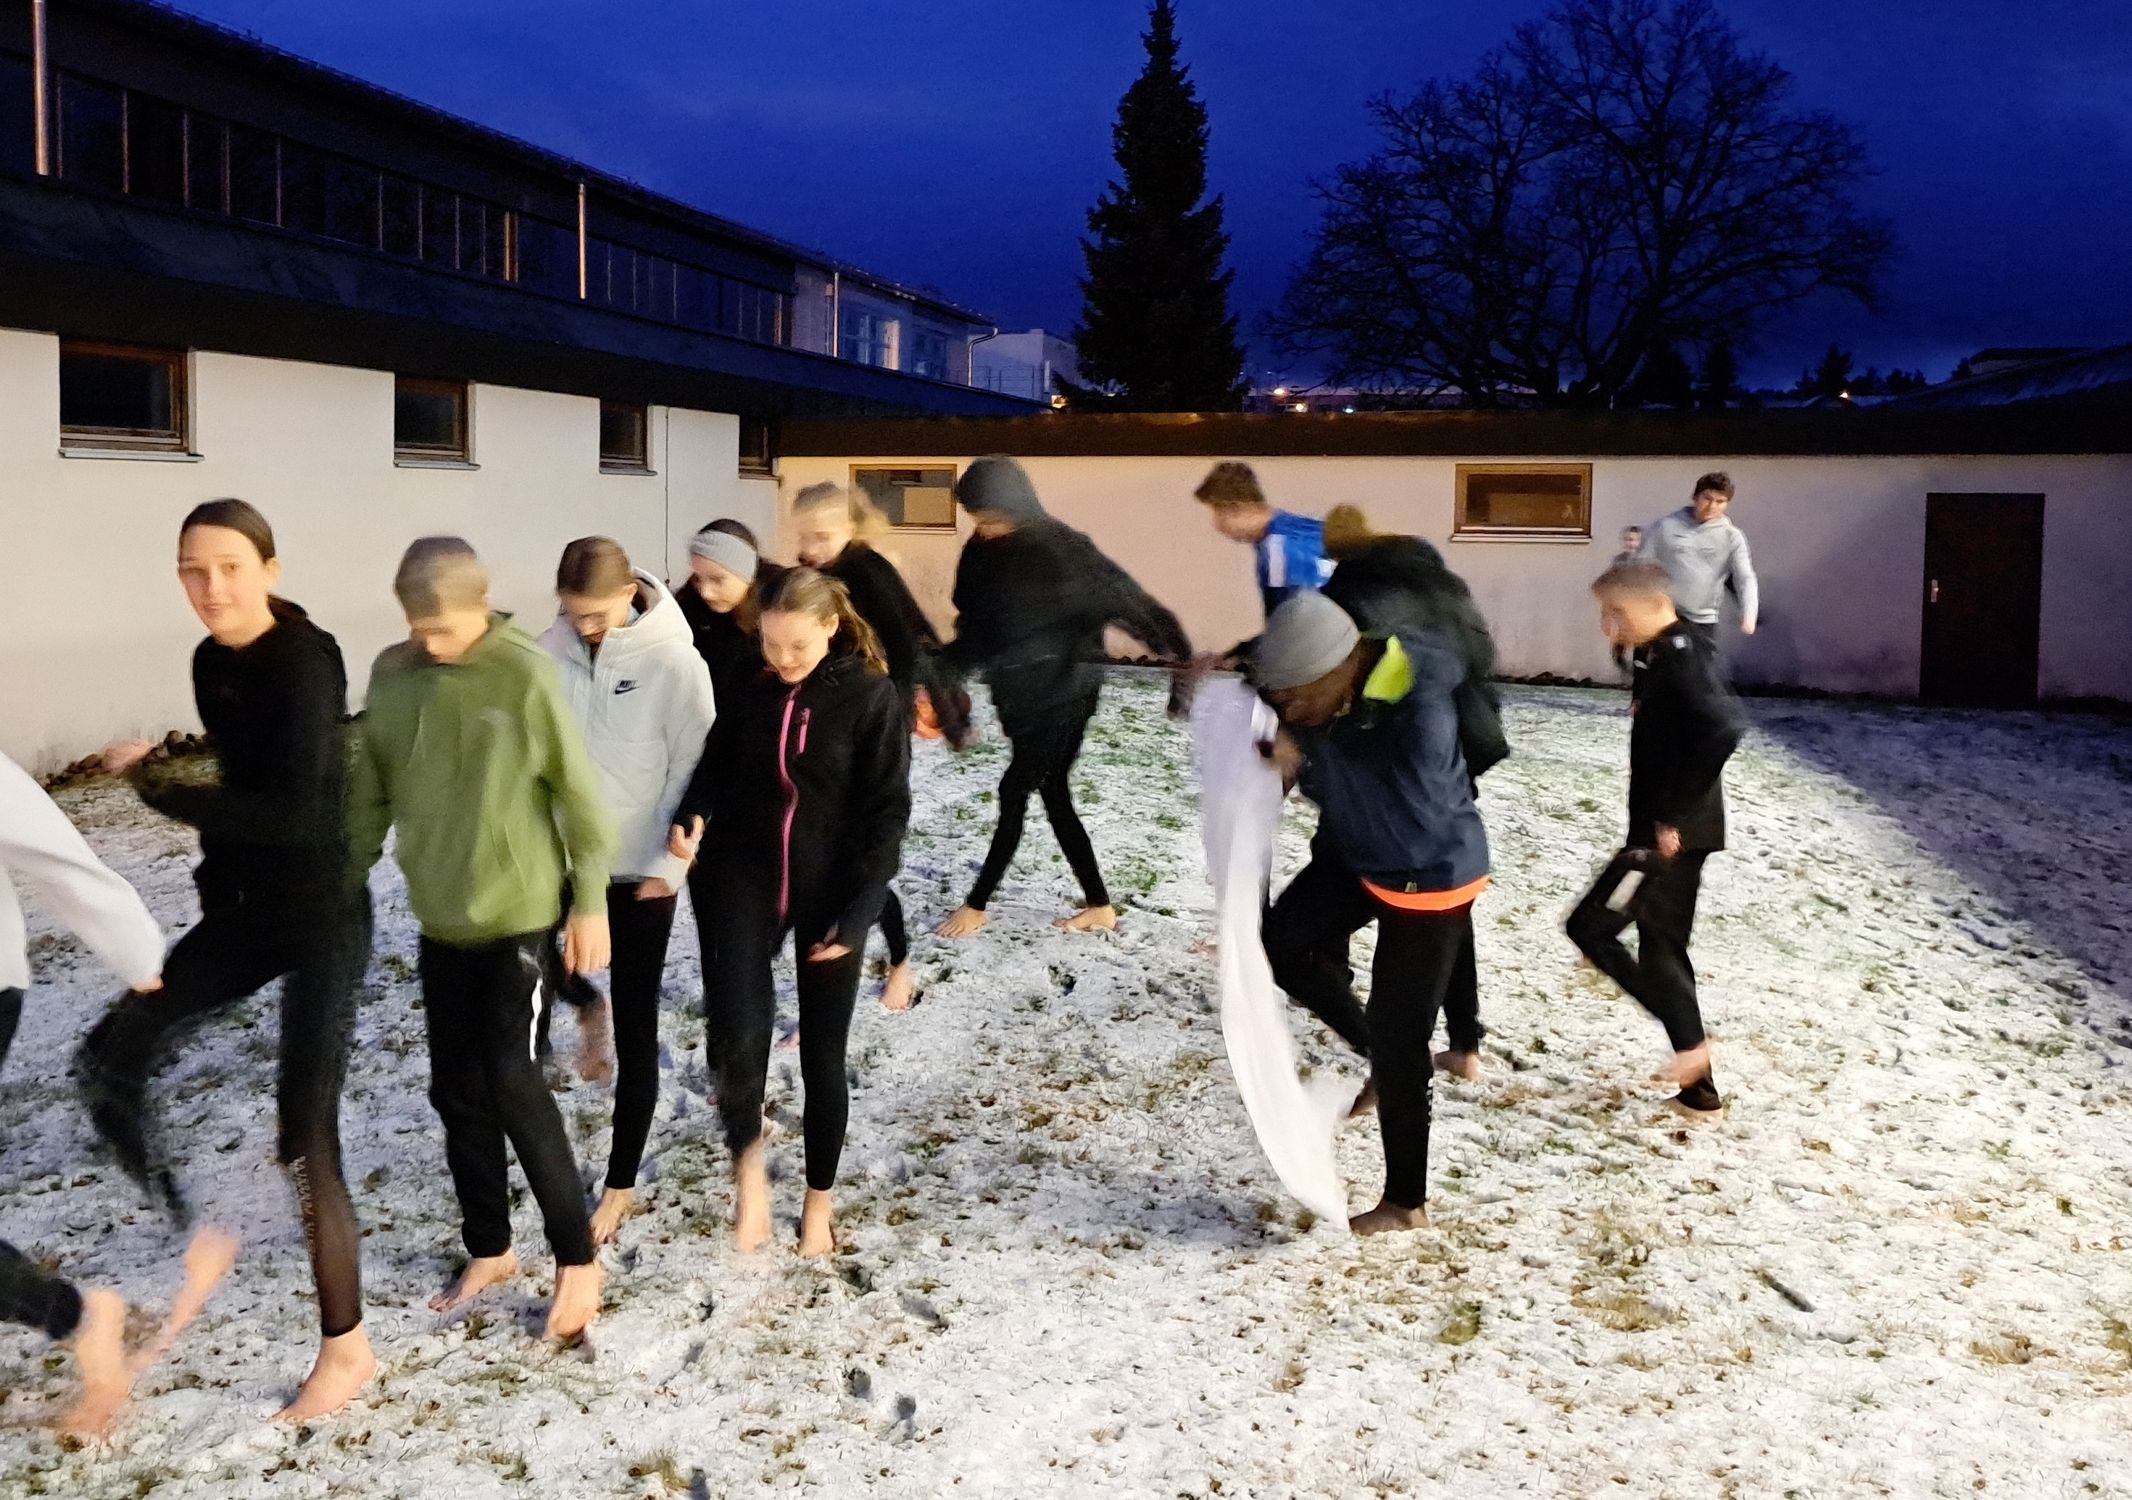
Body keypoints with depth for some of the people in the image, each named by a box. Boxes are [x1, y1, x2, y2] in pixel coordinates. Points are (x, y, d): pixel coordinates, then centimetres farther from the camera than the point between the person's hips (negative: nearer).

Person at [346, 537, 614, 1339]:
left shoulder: (525, 673, -15)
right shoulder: (392, 673, 1)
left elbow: (578, 791, -10)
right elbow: (371, 789, 10)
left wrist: (591, 902, -8)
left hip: (519, 912, -5)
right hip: (440, 918, 6)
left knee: (513, 1080, -9)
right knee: (457, 1090, 11)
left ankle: (577, 1258, 6)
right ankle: (488, 1250, 28)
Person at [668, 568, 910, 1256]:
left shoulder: (873, 697, -9)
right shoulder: (750, 693, 0)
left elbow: (886, 812, -9)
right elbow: (716, 769, 12)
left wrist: (859, 911, -16)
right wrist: (694, 819, -10)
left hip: (831, 893, -2)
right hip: (748, 881, 2)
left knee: (822, 1055, 8)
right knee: (738, 1030, -21)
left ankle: (819, 1199, 29)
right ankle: (748, 1160, 6)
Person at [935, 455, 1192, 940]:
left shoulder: (1060, 549, -19)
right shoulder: (982, 553, 0)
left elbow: (1122, 597, -17)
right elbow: (974, 629, 7)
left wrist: (1180, 654, -18)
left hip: (1063, 693, -7)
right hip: (1023, 695, 7)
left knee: (1015, 793, 0)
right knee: (1052, 795, 10)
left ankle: (977, 907, 13)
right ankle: (1099, 906, 20)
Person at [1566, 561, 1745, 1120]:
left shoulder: (1680, 657, -17)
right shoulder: (1669, 655, 14)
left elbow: (1722, 730, -31)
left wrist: (1673, 816, -26)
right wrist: (1670, 817, 12)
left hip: (1671, 834, -10)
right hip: (1672, 831, 10)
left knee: (1591, 926, -5)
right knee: (1661, 949, 14)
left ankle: (1690, 1040, -1)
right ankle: (1697, 1089, 21)